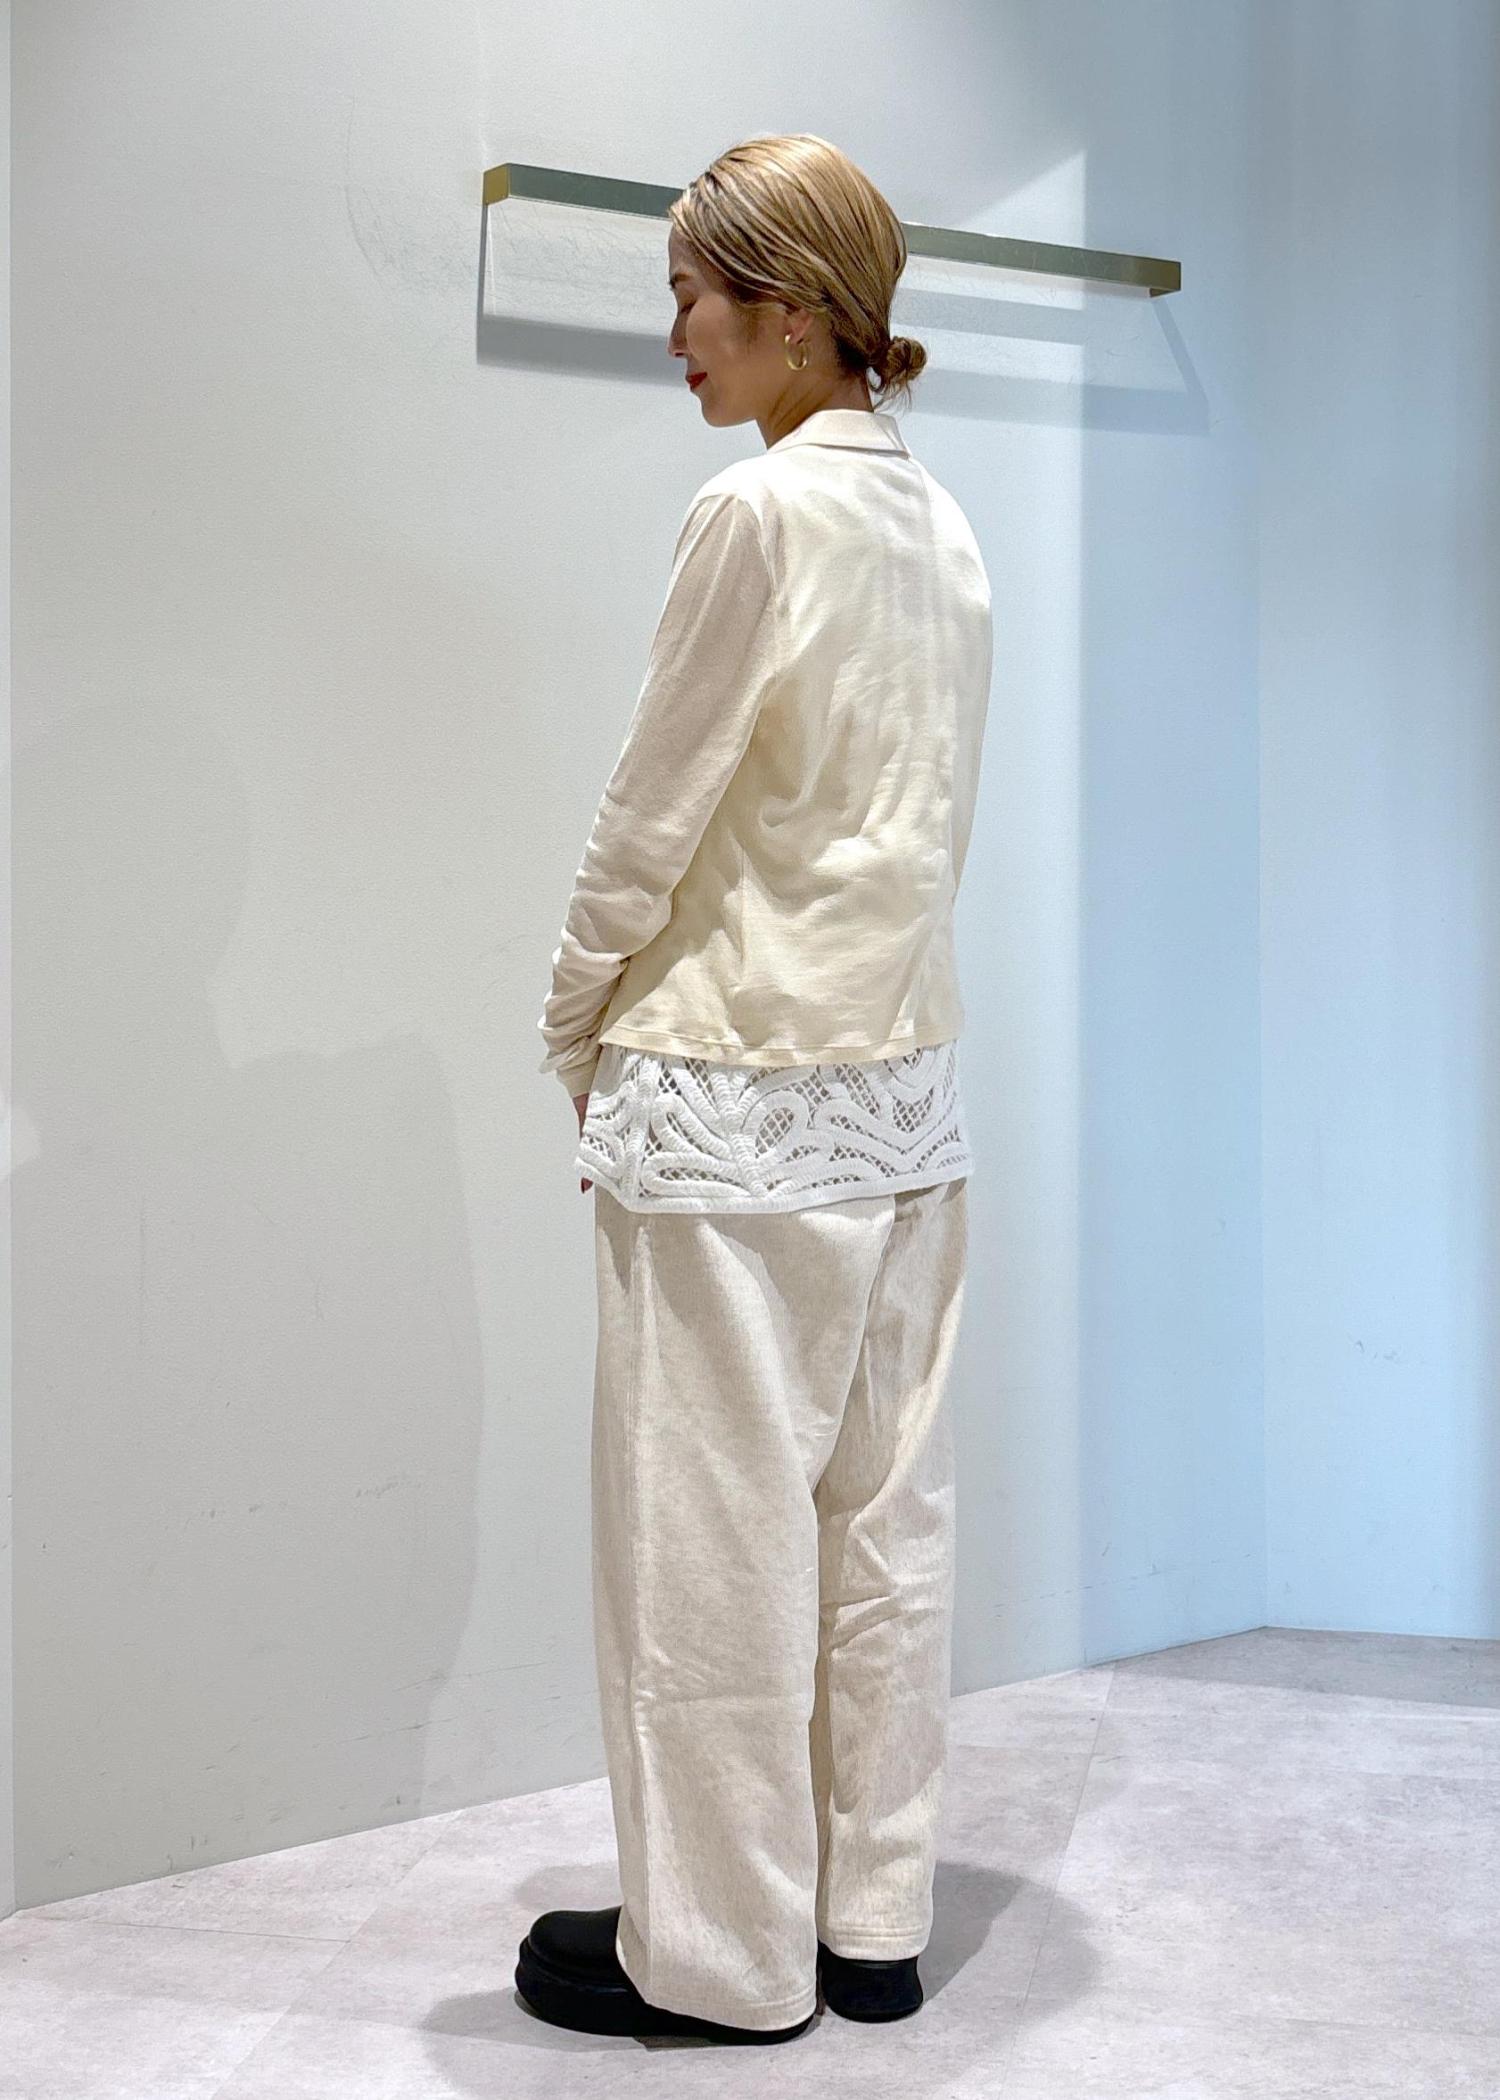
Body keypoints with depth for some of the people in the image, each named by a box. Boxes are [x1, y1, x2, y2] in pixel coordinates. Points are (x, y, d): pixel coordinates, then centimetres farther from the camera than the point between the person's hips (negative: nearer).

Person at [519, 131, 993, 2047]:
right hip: (904, 1086, 8)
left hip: (739, 1099, -8)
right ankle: (871, 1916, 25)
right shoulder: (942, 526, 10)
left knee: (715, 1534, 3)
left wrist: (574, 1030, 3)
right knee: (881, 1515, 13)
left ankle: (721, 1953, 16)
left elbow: (651, 816, -12)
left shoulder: (758, 511, -14)